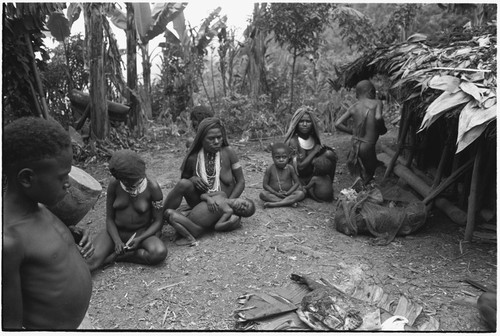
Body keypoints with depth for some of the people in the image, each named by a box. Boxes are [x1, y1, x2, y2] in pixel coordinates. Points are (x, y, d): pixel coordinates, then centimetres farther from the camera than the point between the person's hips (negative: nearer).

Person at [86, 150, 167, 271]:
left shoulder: (152, 187, -12)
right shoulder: (114, 184, -8)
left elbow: (158, 221, -7)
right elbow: (109, 218, -1)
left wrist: (140, 239, -21)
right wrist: (117, 240, -18)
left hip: (142, 232, 1)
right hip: (116, 231, -1)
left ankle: (114, 257, -18)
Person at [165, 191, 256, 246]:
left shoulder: (229, 211, -4)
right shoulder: (222, 194, 12)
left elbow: (217, 226, -10)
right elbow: (202, 195, 15)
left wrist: (231, 223, -22)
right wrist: (208, 198, -6)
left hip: (195, 229, -8)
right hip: (187, 217, 8)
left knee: (172, 216, -27)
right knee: (169, 211, -11)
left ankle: (190, 238, -30)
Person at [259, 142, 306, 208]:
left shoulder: (290, 168, -4)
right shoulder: (270, 169, -6)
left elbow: (297, 183, -2)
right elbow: (265, 185, -5)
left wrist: (288, 193, -16)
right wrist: (276, 194, -15)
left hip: (288, 194, 1)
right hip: (274, 194, -1)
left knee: (301, 194, -25)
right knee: (262, 194, -29)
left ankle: (275, 204, -32)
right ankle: (290, 202, -32)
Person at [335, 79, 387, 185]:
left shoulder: (354, 107, 7)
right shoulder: (377, 103, -3)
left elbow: (337, 124, -1)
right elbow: (378, 118, -24)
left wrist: (352, 131, 10)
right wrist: (383, 129, -5)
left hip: (356, 144, 5)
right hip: (368, 146, -5)